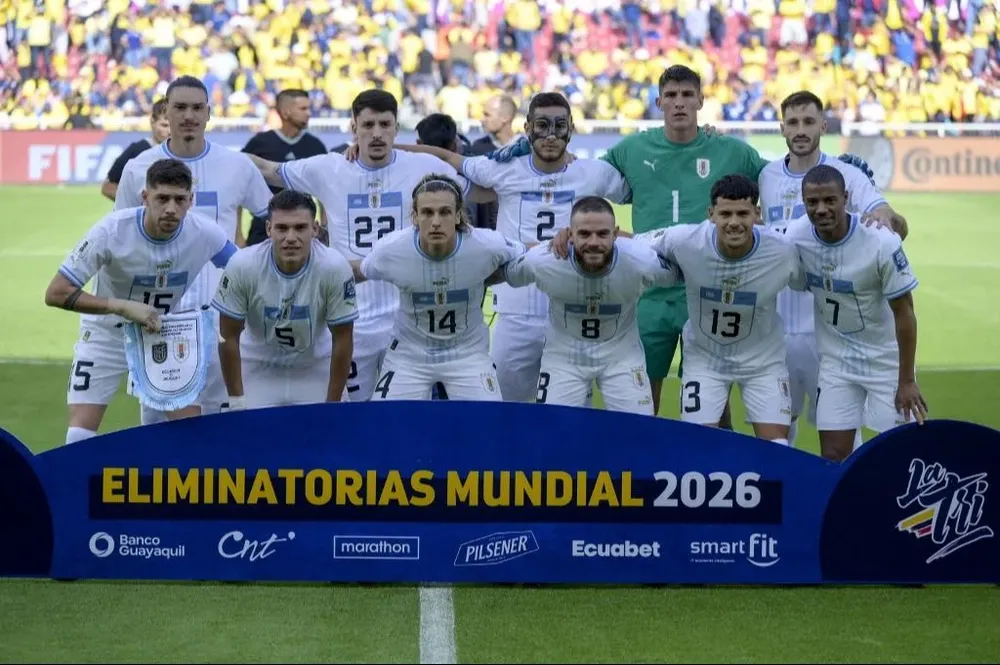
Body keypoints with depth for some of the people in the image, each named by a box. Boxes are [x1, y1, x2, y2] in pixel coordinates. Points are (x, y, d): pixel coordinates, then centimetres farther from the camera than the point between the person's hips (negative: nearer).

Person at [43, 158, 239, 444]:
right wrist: (123, 307, -40)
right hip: (106, 335, -2)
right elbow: (56, 293, -29)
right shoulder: (111, 230, -30)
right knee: (80, 436, -10)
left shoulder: (205, 233, -22)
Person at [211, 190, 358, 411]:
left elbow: (342, 339, -13)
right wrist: (236, 400, -10)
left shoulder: (335, 267, -23)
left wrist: (332, 405, -10)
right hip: (258, 367, 0)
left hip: (315, 368, 0)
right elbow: (229, 336, -12)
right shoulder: (242, 266, -23)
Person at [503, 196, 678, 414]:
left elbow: (677, 273, -3)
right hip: (564, 353, 0)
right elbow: (502, 272, -4)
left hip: (621, 353, 0)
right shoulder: (541, 261, -27)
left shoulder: (642, 262, -27)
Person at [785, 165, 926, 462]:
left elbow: (904, 313, -15)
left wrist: (907, 381, -12)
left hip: (887, 359, -3)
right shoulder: (795, 236, -14)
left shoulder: (882, 242, -24)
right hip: (835, 360, 3)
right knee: (834, 456, 3)